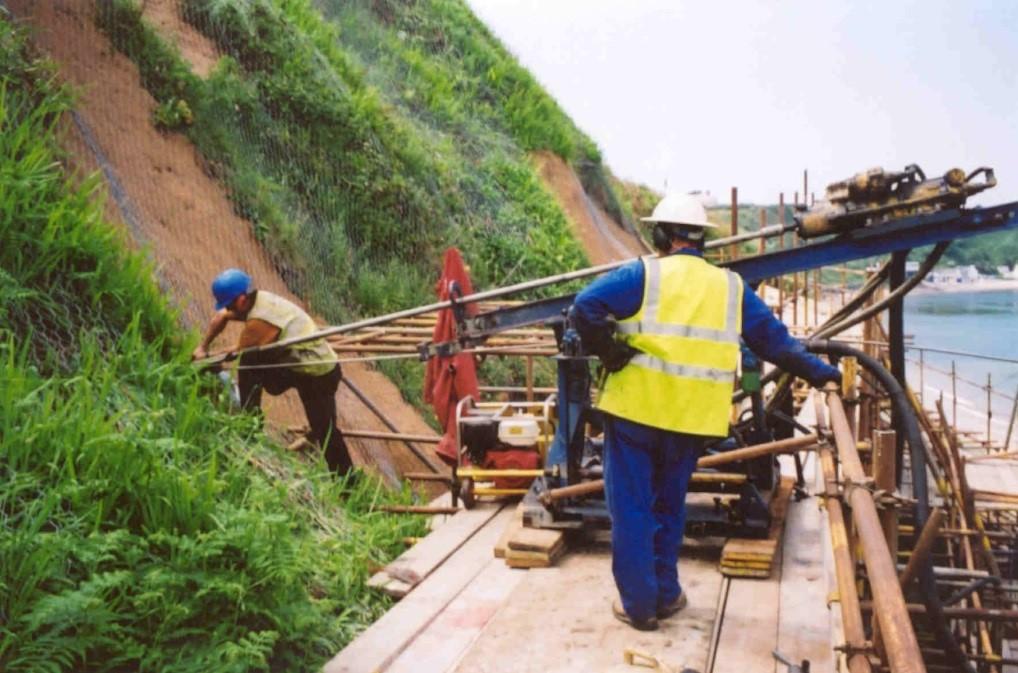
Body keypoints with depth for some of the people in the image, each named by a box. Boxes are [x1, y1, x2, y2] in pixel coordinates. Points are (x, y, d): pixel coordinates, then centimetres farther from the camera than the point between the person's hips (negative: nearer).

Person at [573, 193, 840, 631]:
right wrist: (819, 372, 27)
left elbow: (586, 305, -15)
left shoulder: (644, 274, -3)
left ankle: (638, 605, 14)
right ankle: (665, 595, 29)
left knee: (631, 508, 7)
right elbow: (774, 340, 15)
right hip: (690, 418, 4)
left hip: (636, 409, -4)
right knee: (669, 506, 20)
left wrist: (607, 352, -5)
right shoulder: (731, 286, 11)